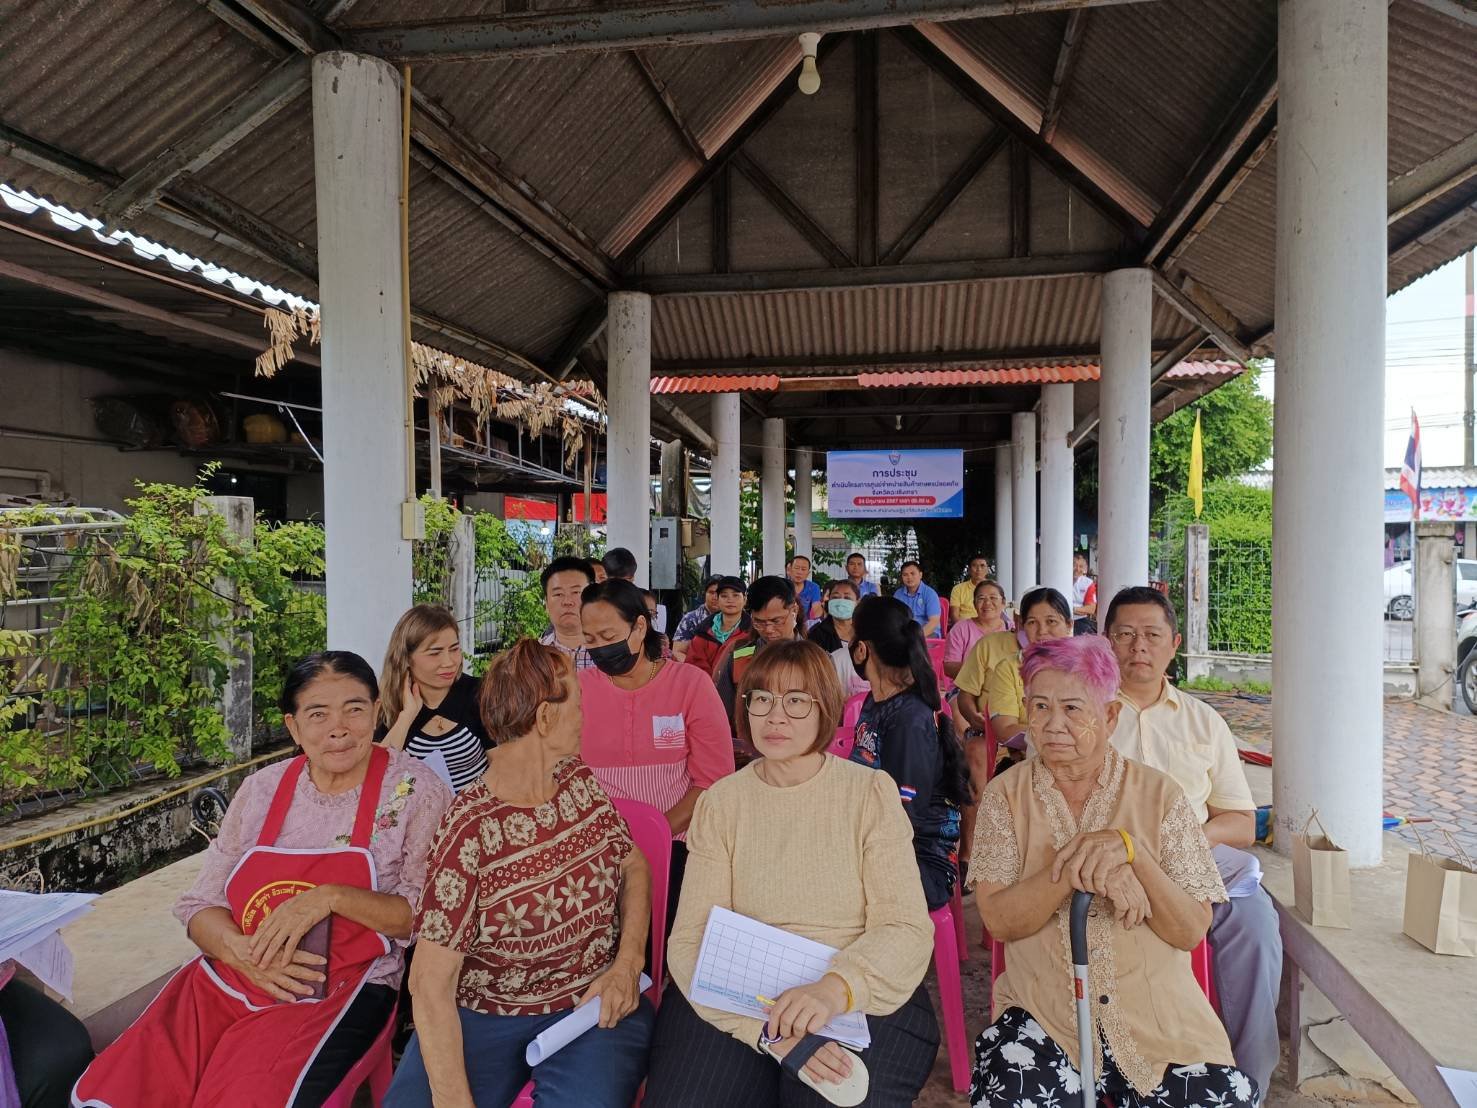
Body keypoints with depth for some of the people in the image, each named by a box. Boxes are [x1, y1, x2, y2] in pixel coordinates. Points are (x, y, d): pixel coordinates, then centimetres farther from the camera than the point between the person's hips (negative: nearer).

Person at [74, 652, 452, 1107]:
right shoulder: (262, 788, 5)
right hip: (228, 979, 5)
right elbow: (200, 905, 8)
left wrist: (330, 897, -22)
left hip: (337, 994, -4)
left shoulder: (414, 788, -9)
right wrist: (239, 949, -14)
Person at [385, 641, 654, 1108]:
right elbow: (431, 984, -16)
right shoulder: (470, 830, -18)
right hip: (482, 1015, -1)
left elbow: (634, 864, 10)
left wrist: (629, 962, -4)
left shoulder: (581, 781, -1)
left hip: (595, 1005, 2)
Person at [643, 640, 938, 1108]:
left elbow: (907, 928, -7)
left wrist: (834, 989, -27)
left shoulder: (871, 791, -2)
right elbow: (690, 940, -5)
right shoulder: (719, 802, 2)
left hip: (861, 996, -1)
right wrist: (769, 1030, -21)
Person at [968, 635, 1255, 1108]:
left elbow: (1192, 931, -5)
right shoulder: (1005, 795, 0)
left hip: (1158, 1019, 1)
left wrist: (1128, 849, -21)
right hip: (1043, 1017, -1)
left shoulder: (1159, 795, 0)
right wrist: (1076, 867, -24)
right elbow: (998, 921, -10)